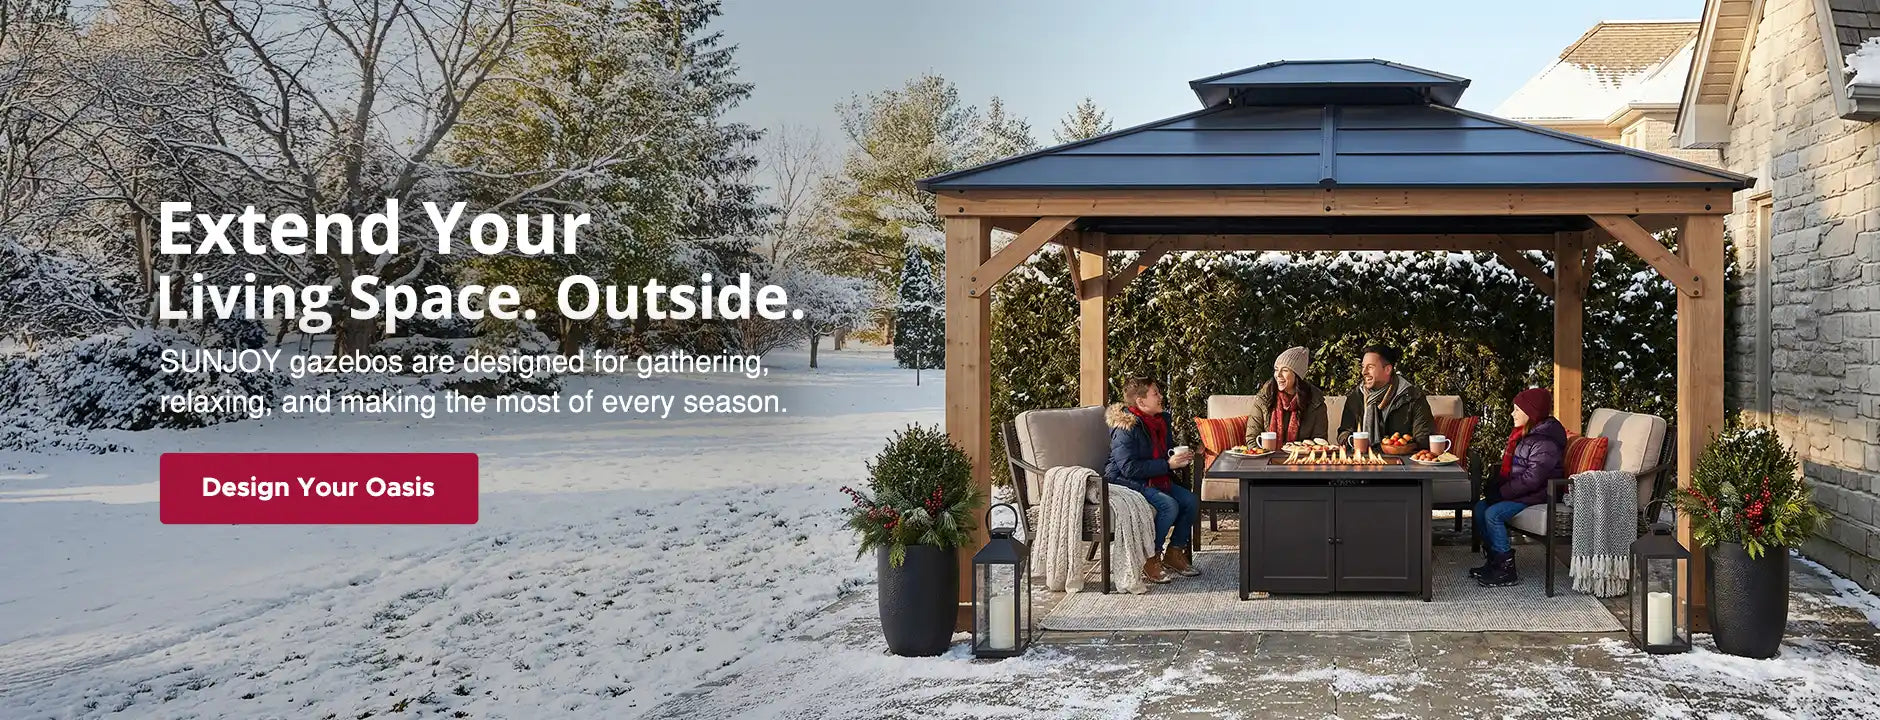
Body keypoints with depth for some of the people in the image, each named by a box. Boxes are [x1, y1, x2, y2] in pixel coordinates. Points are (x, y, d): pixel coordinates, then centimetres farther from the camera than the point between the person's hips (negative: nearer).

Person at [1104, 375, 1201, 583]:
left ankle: (1174, 552, 5)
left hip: (1155, 480, 9)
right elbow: (1129, 468, -26)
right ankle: (1150, 559, -15)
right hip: (1126, 483, -9)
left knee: (1191, 501, -8)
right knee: (1169, 505, -28)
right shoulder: (1126, 427, -19)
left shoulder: (1162, 420, 9)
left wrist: (1181, 458, 0)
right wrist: (1168, 464, -24)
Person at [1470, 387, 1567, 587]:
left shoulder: (1545, 443, -21)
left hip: (1537, 495, -10)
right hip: (1517, 490, 10)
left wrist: (1502, 493, -21)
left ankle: (1506, 570, -15)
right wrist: (1494, 486, 3)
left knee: (1493, 514, -23)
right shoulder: (1523, 434, 11)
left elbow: (1532, 479, -26)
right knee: (1480, 508, 1)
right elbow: (1509, 467, 19)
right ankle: (1494, 560, 7)